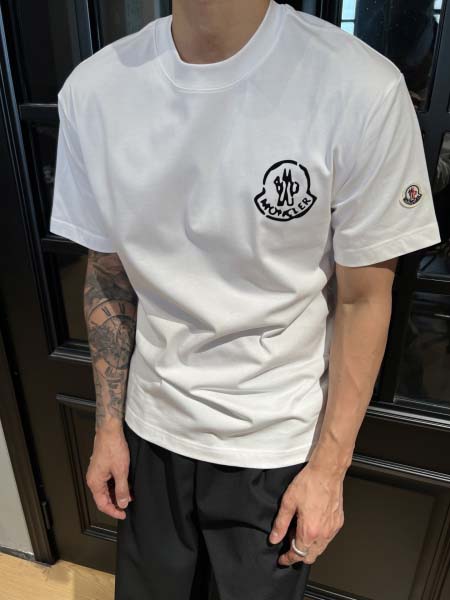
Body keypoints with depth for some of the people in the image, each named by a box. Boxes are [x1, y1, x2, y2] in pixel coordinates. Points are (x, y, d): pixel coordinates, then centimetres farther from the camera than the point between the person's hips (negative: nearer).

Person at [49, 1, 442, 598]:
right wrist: (108, 426, 5)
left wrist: (330, 465, -6)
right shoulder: (92, 89, -8)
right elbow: (108, 278, 0)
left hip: (276, 446, -2)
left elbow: (363, 299, -11)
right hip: (152, 429, 3)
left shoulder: (362, 89, -20)